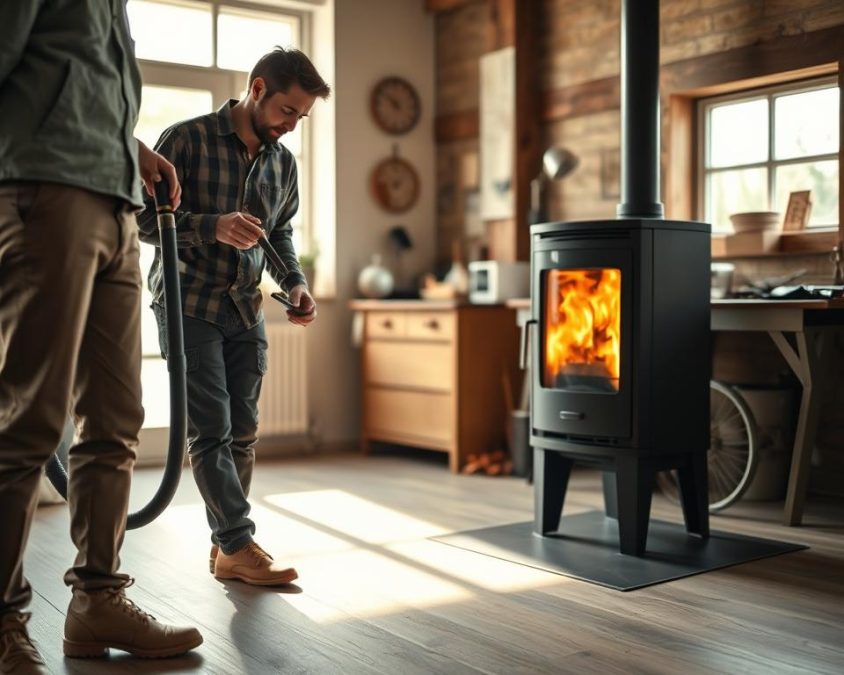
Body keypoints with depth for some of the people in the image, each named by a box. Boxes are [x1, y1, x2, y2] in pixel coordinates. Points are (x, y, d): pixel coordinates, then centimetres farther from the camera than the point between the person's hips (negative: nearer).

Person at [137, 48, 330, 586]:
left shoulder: (283, 161, 8)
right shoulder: (186, 139, -9)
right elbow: (144, 219, -11)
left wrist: (295, 282, 1)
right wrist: (212, 226, -27)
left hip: (246, 309, 6)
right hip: (189, 303, -6)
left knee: (242, 431, 5)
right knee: (211, 427, -9)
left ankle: (225, 545, 15)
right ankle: (239, 545, -3)